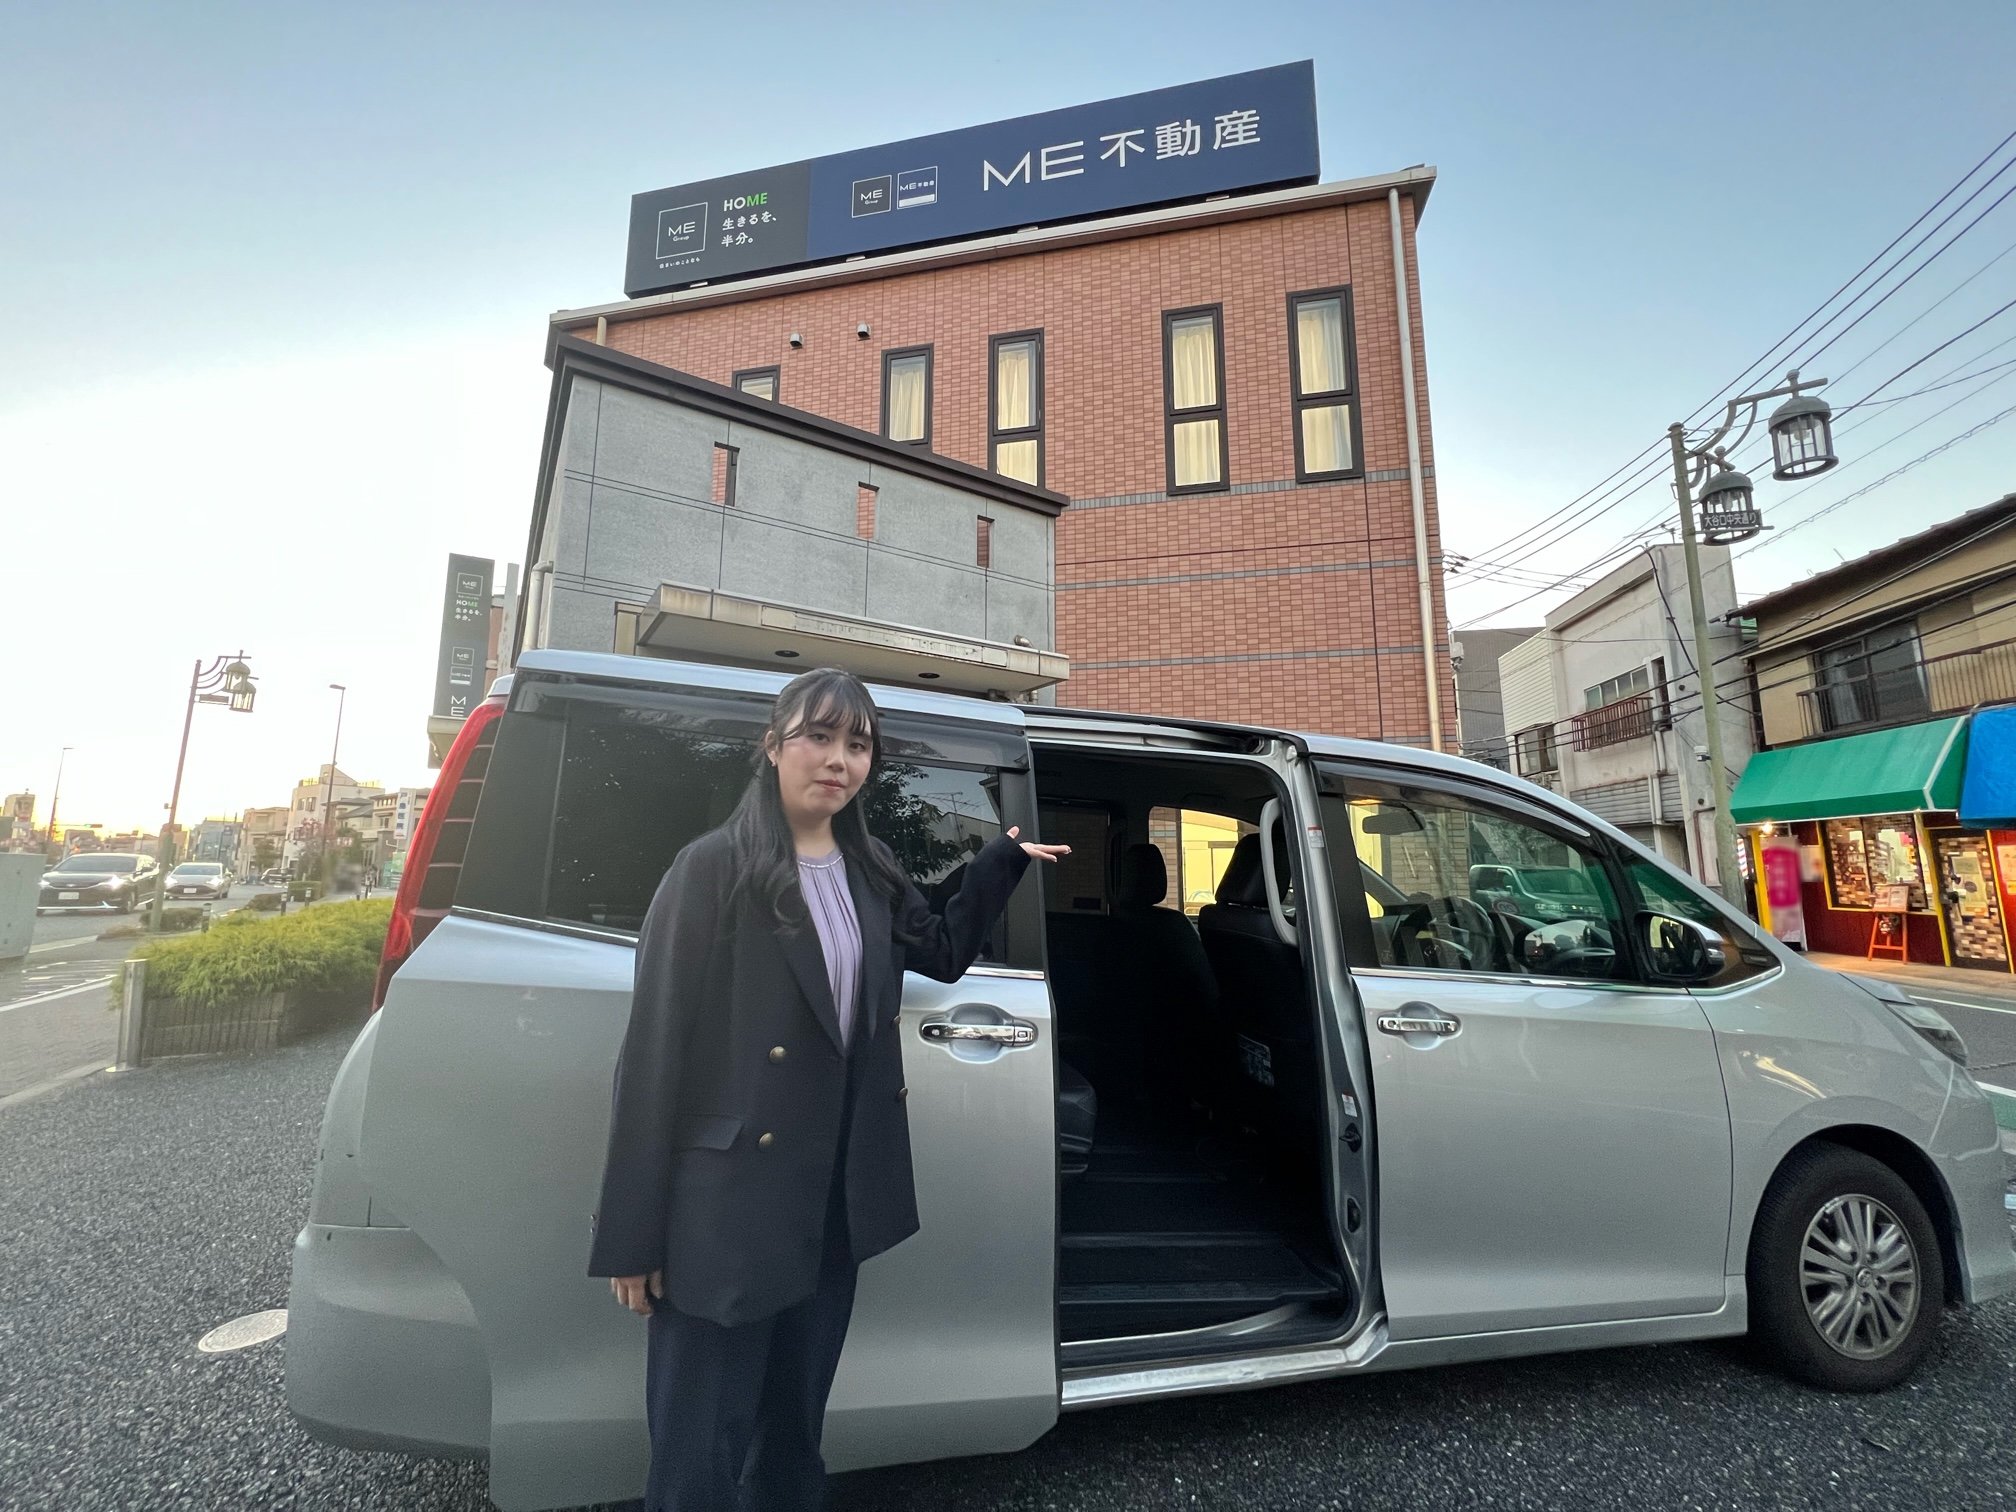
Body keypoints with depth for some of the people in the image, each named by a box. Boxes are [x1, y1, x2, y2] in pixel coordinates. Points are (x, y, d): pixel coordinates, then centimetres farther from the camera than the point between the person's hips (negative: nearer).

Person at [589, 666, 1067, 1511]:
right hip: (725, 1212, -6)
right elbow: (654, 1052, -15)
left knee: (794, 1435, 24)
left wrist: (1003, 860, 8)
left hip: (834, 1206, 6)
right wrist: (632, 1235, -13)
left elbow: (944, 953, 18)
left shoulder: (869, 875, 4)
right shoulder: (713, 870, -14)